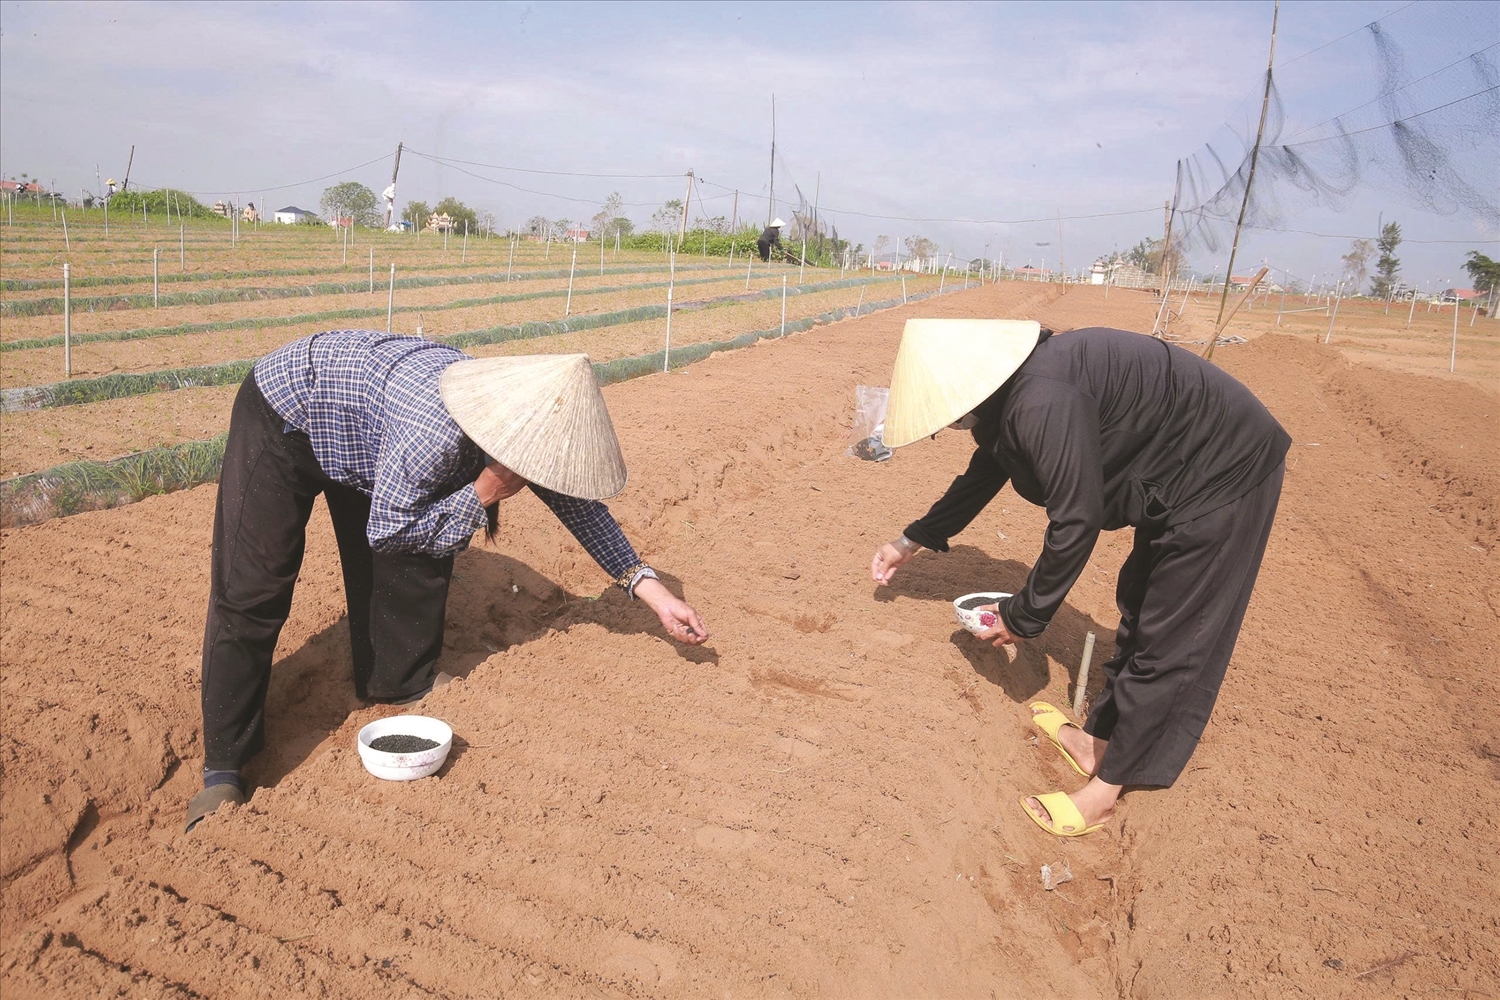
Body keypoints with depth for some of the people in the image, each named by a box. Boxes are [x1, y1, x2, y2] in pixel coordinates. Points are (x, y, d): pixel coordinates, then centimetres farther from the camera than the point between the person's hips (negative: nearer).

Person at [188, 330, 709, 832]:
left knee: (418, 562, 1)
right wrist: (482, 495, -29)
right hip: (283, 420, -7)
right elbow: (385, 532, -26)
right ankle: (223, 769, -2)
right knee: (251, 593, -10)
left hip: (360, 415, 7)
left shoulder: (518, 418, -17)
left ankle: (402, 683, 23)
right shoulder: (436, 433, -40)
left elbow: (573, 498, -6)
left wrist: (650, 588, -7)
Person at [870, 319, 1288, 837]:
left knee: (1168, 644, -1)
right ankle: (1099, 740, 36)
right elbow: (982, 476, 19)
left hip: (1226, 477, -10)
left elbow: (1076, 523, -27)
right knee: (1139, 610, 19)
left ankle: (1104, 791, 11)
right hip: (1179, 476, 10)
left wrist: (1023, 615, -14)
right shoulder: (1008, 391, 2)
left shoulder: (1044, 404, -31)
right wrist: (911, 541, 29)